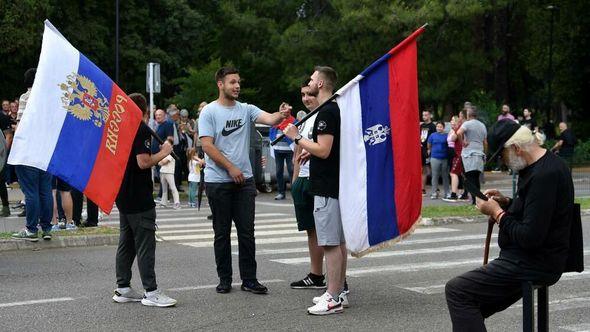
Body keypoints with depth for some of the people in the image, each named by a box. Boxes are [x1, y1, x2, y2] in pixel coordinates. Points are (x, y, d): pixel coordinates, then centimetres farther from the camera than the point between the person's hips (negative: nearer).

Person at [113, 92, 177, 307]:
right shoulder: (142, 129, -13)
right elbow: (144, 162, -22)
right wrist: (163, 152, -8)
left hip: (122, 195, 9)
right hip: (139, 198, -9)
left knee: (126, 243, 13)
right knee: (145, 244, -6)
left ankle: (123, 289, 16)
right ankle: (151, 292, -4)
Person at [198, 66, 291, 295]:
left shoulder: (246, 110, 7)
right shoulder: (209, 112, -3)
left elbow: (269, 119, -11)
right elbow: (207, 146, -10)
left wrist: (280, 115, -35)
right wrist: (231, 168, -14)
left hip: (244, 180, 3)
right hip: (218, 181, -3)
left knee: (247, 232, 4)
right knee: (222, 232, 6)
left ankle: (249, 279, 10)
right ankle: (224, 279, 16)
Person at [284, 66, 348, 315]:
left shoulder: (326, 113, -16)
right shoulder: (334, 110, 16)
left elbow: (323, 151, -23)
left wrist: (297, 138, -14)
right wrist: (311, 152, 22)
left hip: (326, 187, -11)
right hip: (335, 183, 11)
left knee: (329, 242, -8)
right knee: (338, 241, 13)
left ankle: (333, 298, -6)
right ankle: (339, 292, 20)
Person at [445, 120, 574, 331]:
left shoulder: (543, 176, -23)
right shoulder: (550, 165, 11)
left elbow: (530, 237, -26)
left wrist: (497, 213, -12)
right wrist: (506, 202, 9)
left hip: (533, 265, -11)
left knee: (456, 291, -13)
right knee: (472, 307, 18)